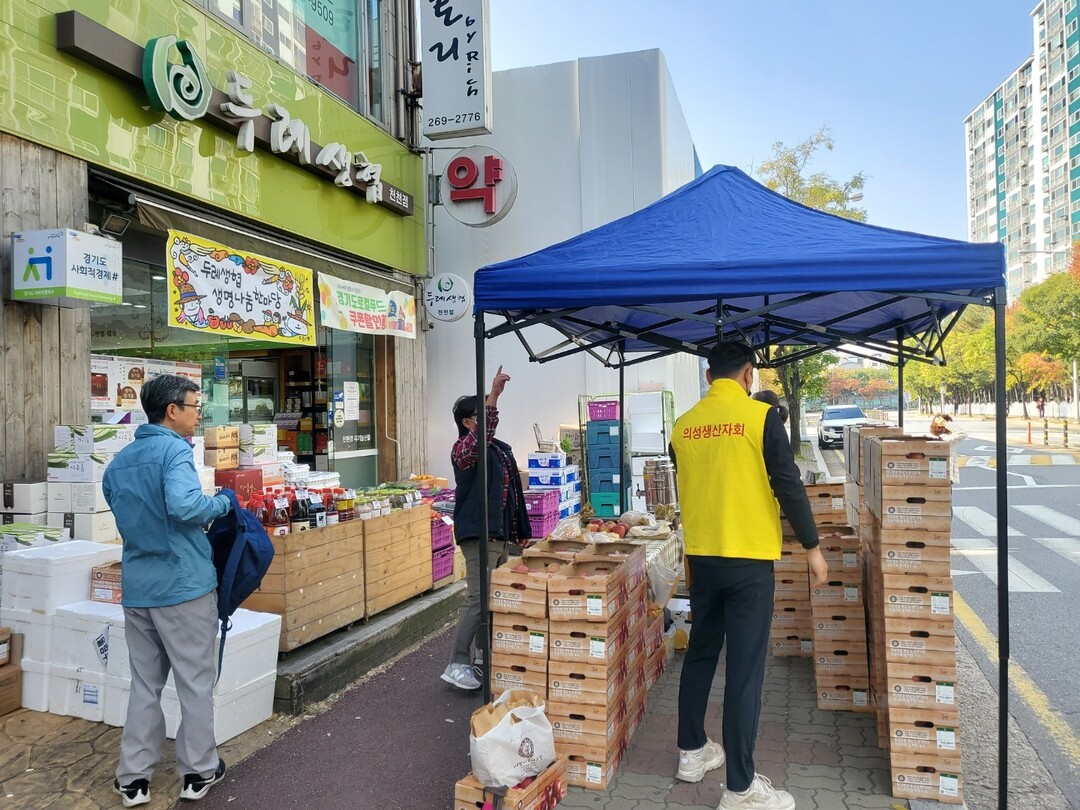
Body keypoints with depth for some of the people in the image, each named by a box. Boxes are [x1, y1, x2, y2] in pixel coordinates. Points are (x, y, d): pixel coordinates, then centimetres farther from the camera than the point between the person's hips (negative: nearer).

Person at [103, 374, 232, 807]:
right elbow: (183, 504, -30)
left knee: (144, 684, 16)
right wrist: (222, 502, -14)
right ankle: (199, 771, 19)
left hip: (135, 587, 7)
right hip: (183, 584, -7)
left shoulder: (118, 462, 12)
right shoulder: (174, 450, -14)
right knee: (195, 682, 7)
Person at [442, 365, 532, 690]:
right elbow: (481, 435, -35)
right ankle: (456, 665, -4)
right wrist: (494, 394, -42)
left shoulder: (502, 449, 15)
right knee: (478, 599, -11)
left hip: (501, 534, 9)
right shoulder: (463, 449, -11)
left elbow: (514, 491, 20)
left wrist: (521, 529, 19)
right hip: (477, 533, -9)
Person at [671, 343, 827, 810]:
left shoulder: (684, 425, 3)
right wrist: (812, 547, 1)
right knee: (745, 668, 1)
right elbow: (788, 487, -10)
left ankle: (692, 751, 32)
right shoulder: (761, 417, -11)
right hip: (749, 558, -5)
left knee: (700, 653, 19)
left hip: (701, 556, 5)